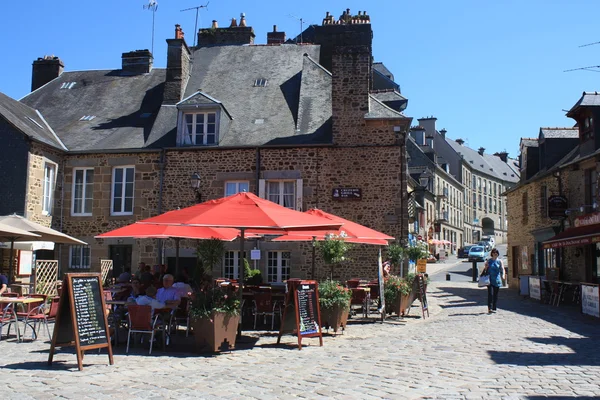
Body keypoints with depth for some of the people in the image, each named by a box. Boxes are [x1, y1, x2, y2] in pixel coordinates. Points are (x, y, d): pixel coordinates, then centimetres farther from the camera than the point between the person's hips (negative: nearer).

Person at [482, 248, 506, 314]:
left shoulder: (499, 261, 5)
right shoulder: (488, 261, 5)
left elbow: (503, 269, -7)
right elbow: (485, 269, 8)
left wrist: (503, 275, -24)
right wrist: (482, 276, -5)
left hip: (497, 280, 2)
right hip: (490, 280, -2)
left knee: (495, 295, 6)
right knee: (490, 294, -12)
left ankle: (494, 308, 15)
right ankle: (489, 308, -15)